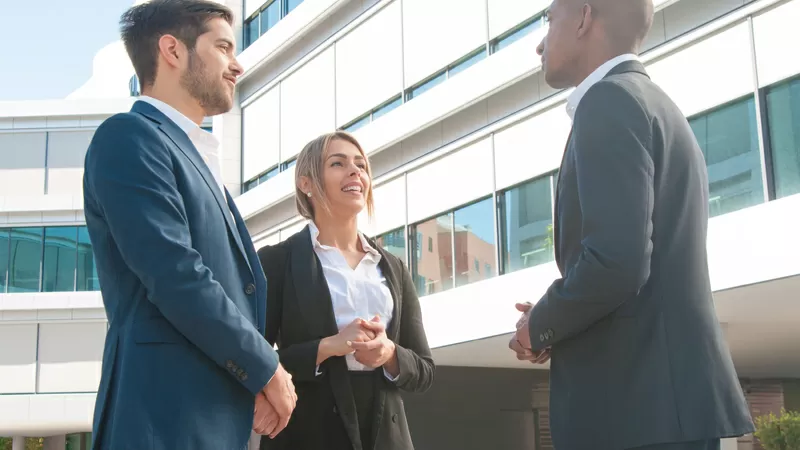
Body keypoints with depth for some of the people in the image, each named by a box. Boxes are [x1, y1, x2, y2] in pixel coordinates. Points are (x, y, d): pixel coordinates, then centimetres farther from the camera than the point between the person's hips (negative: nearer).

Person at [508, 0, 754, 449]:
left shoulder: (610, 100, -10)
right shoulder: (658, 106, 20)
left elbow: (615, 261, -23)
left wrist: (541, 326, -6)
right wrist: (556, 319, 12)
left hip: (639, 400, -10)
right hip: (670, 390, 10)